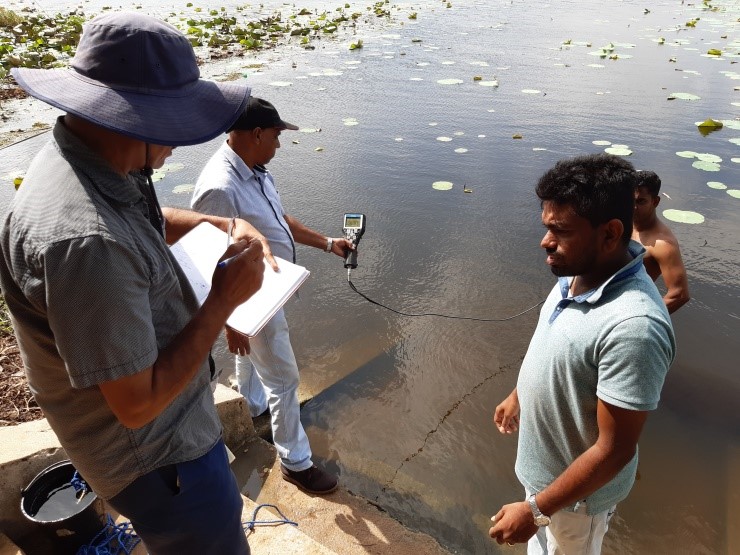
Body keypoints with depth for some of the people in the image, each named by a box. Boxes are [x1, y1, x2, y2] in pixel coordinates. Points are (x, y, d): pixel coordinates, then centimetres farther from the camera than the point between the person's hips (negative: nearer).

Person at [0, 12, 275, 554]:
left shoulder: (96, 164, -7)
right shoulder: (85, 241, -38)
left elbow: (150, 220, 15)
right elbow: (137, 403, -31)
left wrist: (228, 225, -2)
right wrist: (224, 301, -25)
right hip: (157, 457, -9)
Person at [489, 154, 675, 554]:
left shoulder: (633, 327, -38)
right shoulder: (577, 274, -11)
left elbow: (614, 449, -30)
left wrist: (536, 510, -23)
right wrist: (517, 395, 20)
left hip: (577, 491, -7)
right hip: (542, 463, 7)